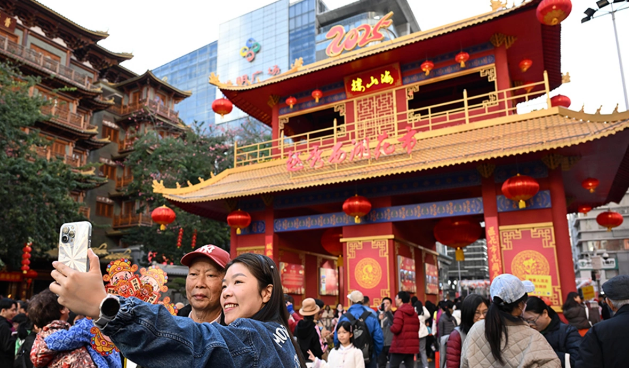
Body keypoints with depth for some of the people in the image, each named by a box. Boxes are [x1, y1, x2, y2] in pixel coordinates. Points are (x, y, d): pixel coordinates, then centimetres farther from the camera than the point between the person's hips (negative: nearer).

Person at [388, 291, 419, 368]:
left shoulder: (400, 312, -12)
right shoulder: (414, 313, 14)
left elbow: (396, 328, -19)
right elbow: (416, 328, 21)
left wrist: (391, 327, 0)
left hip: (400, 346, -7)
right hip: (412, 345, 7)